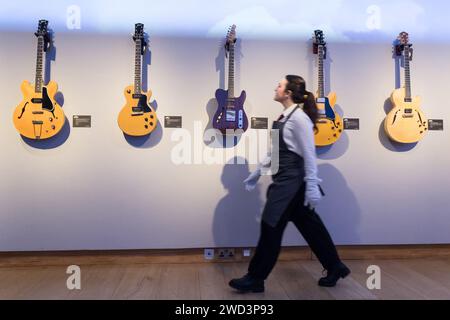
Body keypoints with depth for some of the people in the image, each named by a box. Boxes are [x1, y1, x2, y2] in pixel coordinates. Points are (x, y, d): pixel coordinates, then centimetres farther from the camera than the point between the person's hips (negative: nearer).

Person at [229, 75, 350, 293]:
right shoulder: (284, 117, 14)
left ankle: (255, 279, 11)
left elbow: (309, 154, -17)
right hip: (284, 178, 10)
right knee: (309, 226, 16)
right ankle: (335, 267, 32)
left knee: (271, 226, -3)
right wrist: (257, 173, 20)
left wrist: (312, 186, -20)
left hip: (292, 179, -10)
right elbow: (275, 151, 19)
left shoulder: (299, 117, -13)